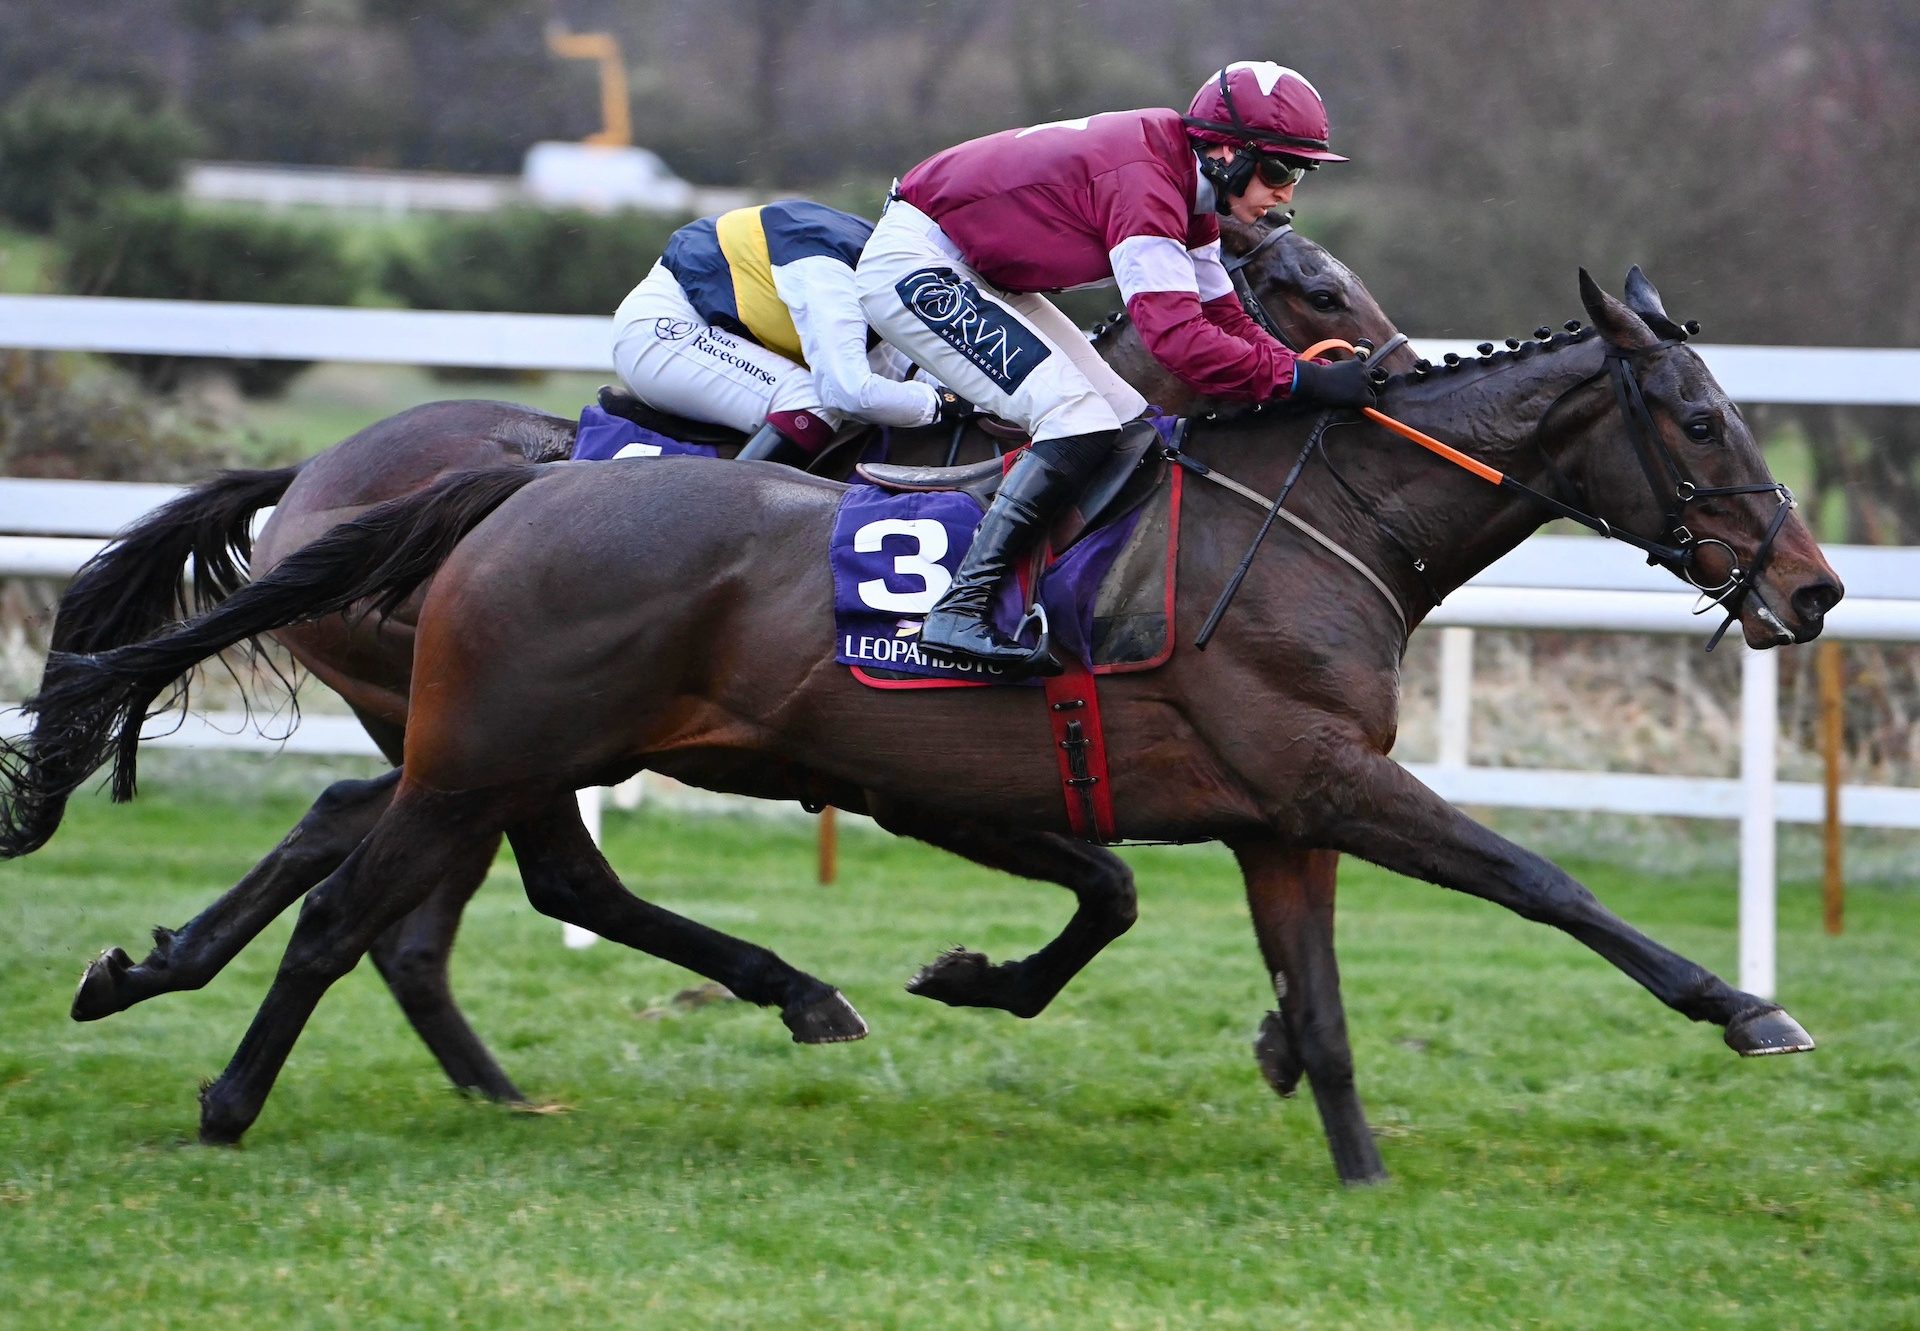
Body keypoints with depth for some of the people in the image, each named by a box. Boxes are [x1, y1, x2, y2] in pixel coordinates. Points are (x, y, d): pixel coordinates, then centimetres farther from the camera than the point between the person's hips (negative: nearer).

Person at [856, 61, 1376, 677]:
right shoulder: (1143, 184, -27)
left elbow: (1219, 316, 7)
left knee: (1131, 427, 6)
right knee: (1079, 425, -22)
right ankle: (959, 612, -25)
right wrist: (1300, 380, -34)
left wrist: (1308, 371, -6)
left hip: (981, 278, 11)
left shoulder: (1186, 186, 4)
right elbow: (1175, 335, -35)